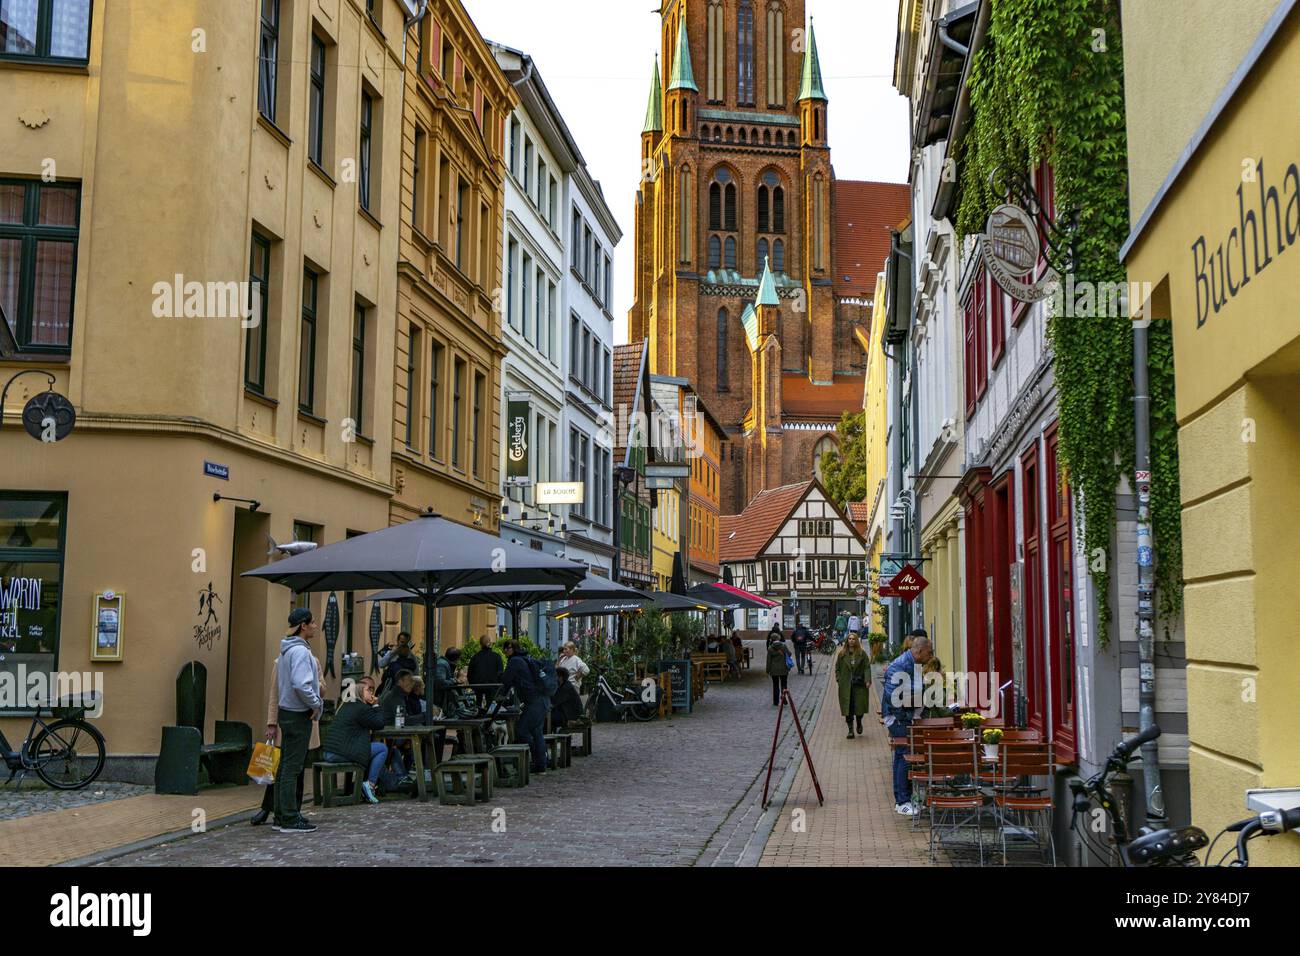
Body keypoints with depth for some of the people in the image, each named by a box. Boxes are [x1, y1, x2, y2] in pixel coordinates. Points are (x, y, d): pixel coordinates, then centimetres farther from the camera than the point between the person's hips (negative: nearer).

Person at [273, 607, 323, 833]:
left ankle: (282, 815, 19)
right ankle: (290, 819, -4)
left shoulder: (287, 650, 14)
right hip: (298, 715, -10)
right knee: (292, 768, -7)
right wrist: (316, 705, -14)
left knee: (286, 766, 13)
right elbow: (301, 685, -27)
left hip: (287, 711, 10)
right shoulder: (300, 651, -17)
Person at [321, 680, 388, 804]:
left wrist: (373, 706, 16)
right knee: (383, 749, -1)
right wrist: (376, 705, 7)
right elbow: (380, 724, -4)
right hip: (342, 753, -10)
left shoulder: (345, 706, 21)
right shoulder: (362, 708, -9)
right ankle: (370, 784, -1)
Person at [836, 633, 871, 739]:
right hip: (846, 685, 1)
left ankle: (859, 723, 33)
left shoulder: (862, 653, 3)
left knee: (859, 706, 3)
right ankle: (850, 730, 4)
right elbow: (837, 668, 11)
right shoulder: (842, 654, 6)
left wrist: (867, 681, -12)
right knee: (848, 708, -2)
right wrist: (838, 679, -2)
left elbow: (867, 667, -1)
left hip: (859, 684, -1)